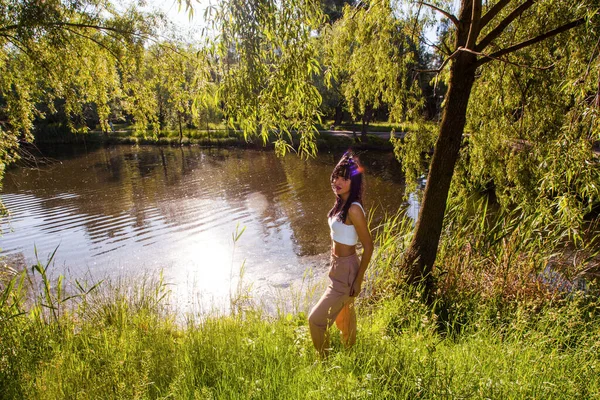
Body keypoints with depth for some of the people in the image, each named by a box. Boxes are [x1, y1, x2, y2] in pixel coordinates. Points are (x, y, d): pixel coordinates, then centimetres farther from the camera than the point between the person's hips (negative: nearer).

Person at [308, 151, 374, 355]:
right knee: (344, 316, 27)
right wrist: (334, 265, 17)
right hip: (338, 266, 9)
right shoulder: (341, 202, 1)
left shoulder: (353, 209, -25)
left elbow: (368, 245, -21)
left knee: (316, 319, 0)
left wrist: (358, 280, -17)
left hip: (346, 271, -9)